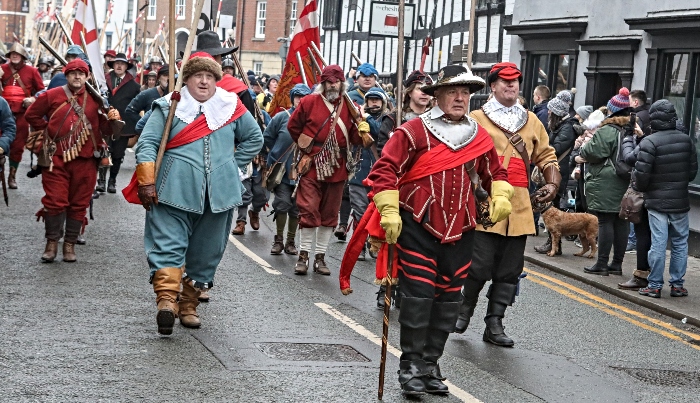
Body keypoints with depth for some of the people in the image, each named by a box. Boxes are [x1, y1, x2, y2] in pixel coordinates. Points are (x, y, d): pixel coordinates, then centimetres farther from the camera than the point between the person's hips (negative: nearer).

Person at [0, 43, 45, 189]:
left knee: (18, 145, 6)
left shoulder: (31, 71, 4)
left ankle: (12, 175, 18)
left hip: (22, 112, 0)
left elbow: (41, 90, 11)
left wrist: (34, 99, -6)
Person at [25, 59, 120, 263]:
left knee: (79, 203, 6)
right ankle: (52, 242, 11)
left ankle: (70, 244, 16)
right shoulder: (52, 95, 2)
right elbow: (32, 114, 12)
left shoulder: (95, 99, 6)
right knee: (55, 201, -1)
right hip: (56, 158, -1)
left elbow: (104, 129, 6)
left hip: (85, 160, 1)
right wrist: (47, 129, 7)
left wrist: (112, 120, -13)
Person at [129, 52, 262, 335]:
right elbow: (147, 144, -2)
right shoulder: (169, 107, 2)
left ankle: (189, 305, 18)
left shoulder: (231, 107, 10)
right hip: (175, 192, -3)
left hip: (219, 195, 3)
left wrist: (231, 165, 13)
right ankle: (167, 300, -23)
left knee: (206, 253, 7)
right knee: (169, 246, -14)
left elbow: (254, 139, 22)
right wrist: (147, 183, -10)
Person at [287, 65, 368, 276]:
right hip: (312, 167, -3)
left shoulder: (350, 107, 4)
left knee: (330, 214, 8)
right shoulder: (309, 102, -2)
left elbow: (356, 139, 3)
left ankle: (320, 256, 17)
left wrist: (362, 130, -18)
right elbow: (293, 126, 8)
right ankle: (304, 254, 5)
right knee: (309, 211, -5)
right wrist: (306, 147, 11)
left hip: (337, 169, 3)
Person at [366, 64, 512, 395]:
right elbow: (385, 170, -9)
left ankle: (431, 364, 21)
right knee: (418, 296, -7)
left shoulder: (479, 137, 10)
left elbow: (495, 173, 24)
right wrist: (389, 213, -15)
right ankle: (411, 366, 4)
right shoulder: (414, 131, -7)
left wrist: (500, 197, 5)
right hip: (418, 227, -5)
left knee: (448, 299, 9)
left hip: (460, 231, 5)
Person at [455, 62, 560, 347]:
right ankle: (464, 310, 18)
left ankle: (494, 324, 15)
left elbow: (546, 155, 21)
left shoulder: (532, 121, 16)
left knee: (509, 271, 6)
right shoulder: (477, 119, 2)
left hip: (519, 209, 5)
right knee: (480, 267, -7)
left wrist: (553, 184, 6)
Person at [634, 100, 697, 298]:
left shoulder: (649, 142, -15)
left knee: (658, 244, -1)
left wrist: (637, 185, 4)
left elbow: (641, 174, -17)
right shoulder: (686, 140, 2)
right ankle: (677, 284, 16)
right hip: (680, 201, 4)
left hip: (657, 202, -4)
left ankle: (655, 285, 5)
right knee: (680, 243, 11)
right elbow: (693, 170, 8)